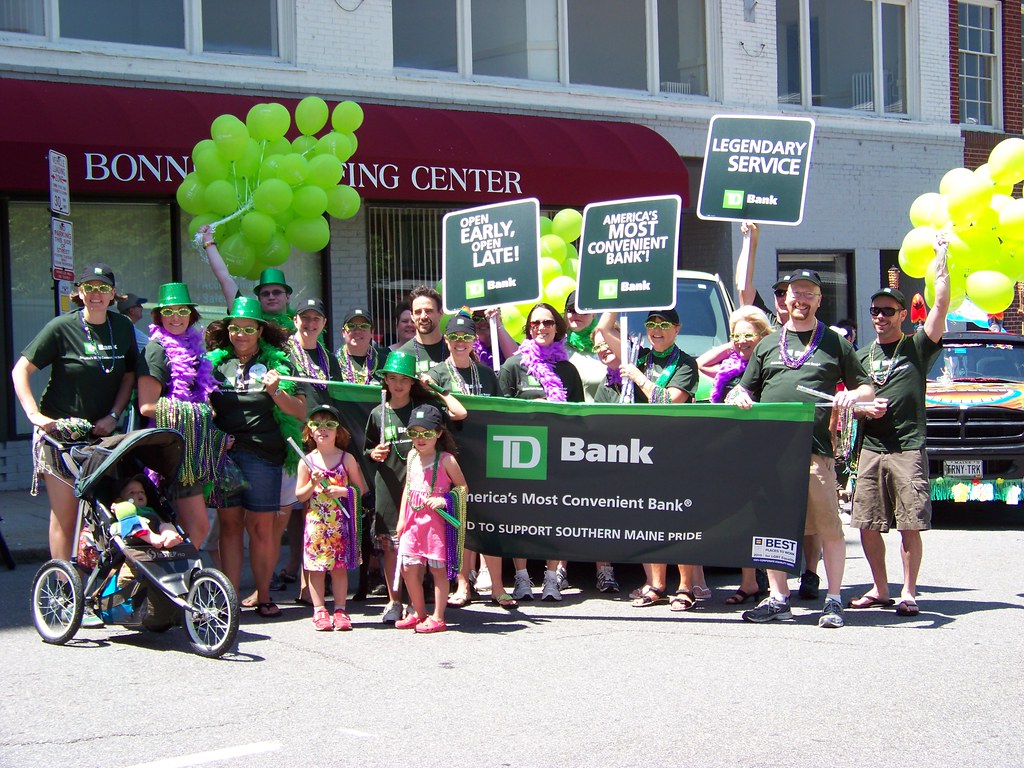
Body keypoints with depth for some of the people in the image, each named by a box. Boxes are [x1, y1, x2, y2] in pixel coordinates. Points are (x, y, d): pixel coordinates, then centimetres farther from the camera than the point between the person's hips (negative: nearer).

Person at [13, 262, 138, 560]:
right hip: (60, 432, -4)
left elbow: (129, 375, 11)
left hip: (102, 432, 4)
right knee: (65, 516, -5)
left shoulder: (123, 327, 3)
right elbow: (20, 371, -8)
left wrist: (113, 416, -3)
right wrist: (35, 415, -19)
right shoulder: (62, 327, -9)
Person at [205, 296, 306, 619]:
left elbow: (300, 411, 4)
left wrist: (276, 393, -13)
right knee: (230, 523, 1)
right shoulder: (215, 362, 13)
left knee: (261, 527, -1)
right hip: (223, 452, 2)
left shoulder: (277, 362, 7)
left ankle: (263, 596, 7)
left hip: (263, 454, -2)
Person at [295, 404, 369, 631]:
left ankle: (340, 610, 10)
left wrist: (343, 491, -12)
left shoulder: (347, 459, 2)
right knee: (315, 567, 1)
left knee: (340, 566, 3)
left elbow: (360, 488, 4)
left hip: (340, 522, 0)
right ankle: (319, 611, 8)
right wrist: (313, 484, -13)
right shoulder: (307, 461, 2)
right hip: (315, 521, 0)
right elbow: (299, 495, 4)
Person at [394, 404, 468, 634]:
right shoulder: (412, 456, 10)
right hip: (413, 520, 6)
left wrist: (443, 500, -18)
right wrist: (402, 518, 15)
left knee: (438, 568, 1)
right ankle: (419, 613, 23)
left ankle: (437, 617, 9)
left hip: (437, 521, -6)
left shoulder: (445, 460, -8)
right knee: (408, 568, 7)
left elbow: (462, 487, -2)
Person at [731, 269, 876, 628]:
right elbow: (746, 390, 26)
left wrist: (852, 395, -8)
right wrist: (740, 396, 2)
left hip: (815, 449, -3)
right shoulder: (767, 345, 21)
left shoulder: (836, 343, 14)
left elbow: (868, 388, 14)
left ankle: (834, 599, -1)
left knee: (828, 526, -7)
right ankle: (778, 598, 12)